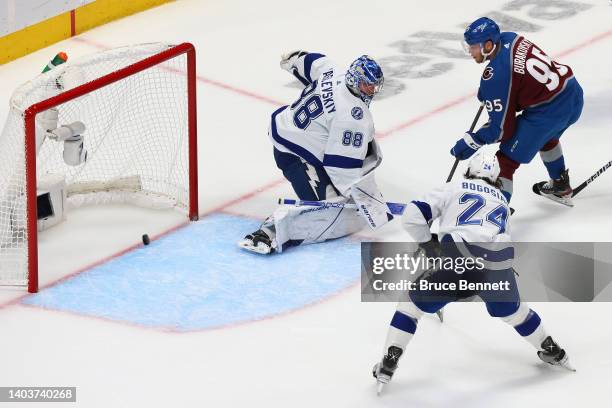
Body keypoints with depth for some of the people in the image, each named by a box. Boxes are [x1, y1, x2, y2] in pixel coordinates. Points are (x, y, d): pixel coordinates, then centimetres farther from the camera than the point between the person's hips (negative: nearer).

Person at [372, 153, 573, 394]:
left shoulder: (453, 189, 19)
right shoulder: (502, 202, 32)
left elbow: (413, 216, 11)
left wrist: (429, 245, 24)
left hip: (459, 264, -4)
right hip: (498, 268, 4)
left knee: (415, 301, 17)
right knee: (510, 309, 34)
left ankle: (389, 362, 9)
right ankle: (552, 352, 45)